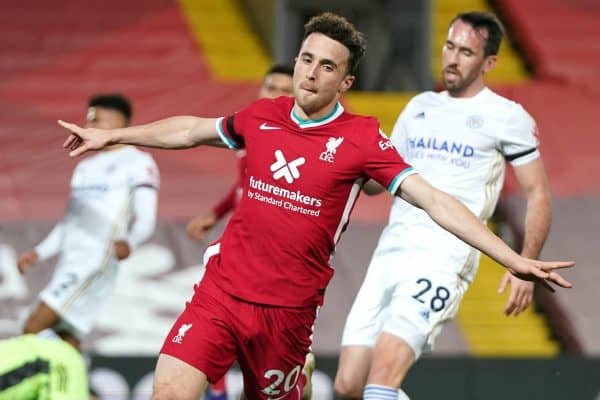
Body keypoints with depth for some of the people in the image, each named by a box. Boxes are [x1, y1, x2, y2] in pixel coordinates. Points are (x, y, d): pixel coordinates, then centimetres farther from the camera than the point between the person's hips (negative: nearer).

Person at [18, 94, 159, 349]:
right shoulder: (85, 167, 26)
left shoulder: (138, 163, 1)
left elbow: (145, 219, -10)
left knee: (35, 327, -19)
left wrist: (129, 242, -30)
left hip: (98, 260, -8)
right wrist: (39, 252, 18)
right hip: (69, 264, 8)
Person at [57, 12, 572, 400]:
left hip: (288, 312, -2)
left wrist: (513, 259, -22)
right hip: (221, 291, 2)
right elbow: (191, 130, 24)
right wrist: (111, 135, 32)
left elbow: (435, 201, -13)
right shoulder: (261, 116, 4)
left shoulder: (361, 139, -8)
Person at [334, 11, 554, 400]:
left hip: (443, 257, -7)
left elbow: (538, 194, 3)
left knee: (383, 369, -24)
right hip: (391, 251, 7)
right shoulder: (420, 107, 19)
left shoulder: (506, 117, 2)